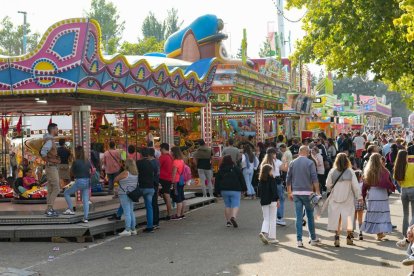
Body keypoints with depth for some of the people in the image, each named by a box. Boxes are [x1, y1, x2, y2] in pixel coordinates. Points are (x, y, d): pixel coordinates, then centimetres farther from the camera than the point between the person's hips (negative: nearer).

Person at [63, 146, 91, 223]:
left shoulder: (76, 162, -11)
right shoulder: (88, 161, 6)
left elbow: (72, 172, -1)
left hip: (79, 181, -6)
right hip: (87, 181, 6)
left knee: (66, 193, 13)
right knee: (86, 200, 7)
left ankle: (71, 209, 5)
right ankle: (85, 218, 2)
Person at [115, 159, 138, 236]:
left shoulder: (125, 173, -15)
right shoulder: (136, 174, 6)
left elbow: (115, 179, -8)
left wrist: (119, 174, 13)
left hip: (124, 194, -8)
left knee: (127, 212, -8)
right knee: (131, 211, 14)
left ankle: (127, 230, -9)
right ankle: (133, 229, 17)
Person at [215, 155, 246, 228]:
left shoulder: (220, 170, 6)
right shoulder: (236, 168, -1)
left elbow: (217, 181, 8)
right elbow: (241, 179, 1)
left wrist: (218, 191, 13)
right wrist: (244, 189, 8)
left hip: (224, 190, 3)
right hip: (235, 190, -3)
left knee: (227, 205, 13)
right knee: (235, 205, -4)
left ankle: (228, 221, 11)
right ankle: (233, 217, -29)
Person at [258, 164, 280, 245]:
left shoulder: (260, 180, 6)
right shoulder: (271, 179, -9)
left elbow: (259, 191, 9)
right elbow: (274, 190, -13)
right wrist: (277, 200, -10)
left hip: (263, 202, 4)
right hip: (272, 201, -4)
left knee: (266, 219, 12)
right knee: (272, 220, 4)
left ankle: (264, 232, -12)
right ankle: (272, 238, 5)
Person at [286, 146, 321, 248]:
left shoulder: (292, 163, 6)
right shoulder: (310, 163, -4)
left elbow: (288, 179, 9)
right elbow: (314, 179, -10)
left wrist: (289, 192, 17)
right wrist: (318, 192, -6)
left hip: (296, 193, 3)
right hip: (307, 192, -3)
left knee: (299, 217, 3)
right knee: (310, 216, 9)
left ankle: (299, 240, 1)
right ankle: (313, 239, 17)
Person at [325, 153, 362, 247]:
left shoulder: (332, 172, -6)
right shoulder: (350, 172, -9)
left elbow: (328, 185, 0)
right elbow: (355, 185, -6)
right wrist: (359, 197, 3)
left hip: (335, 198, 1)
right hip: (348, 199, 0)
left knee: (337, 218, 6)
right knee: (348, 217, 11)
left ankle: (337, 237, -1)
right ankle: (349, 237, 18)